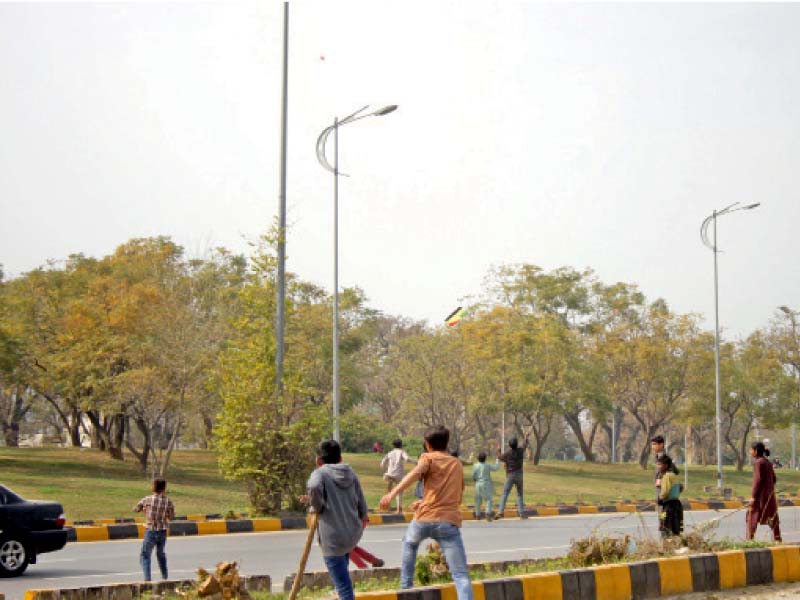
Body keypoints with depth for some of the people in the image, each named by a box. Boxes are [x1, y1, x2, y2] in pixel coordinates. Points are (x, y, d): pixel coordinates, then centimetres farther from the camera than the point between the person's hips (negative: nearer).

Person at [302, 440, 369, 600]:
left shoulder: (320, 473, -4)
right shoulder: (351, 473, 10)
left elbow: (314, 487, -28)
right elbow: (361, 502, 14)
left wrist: (316, 505, -9)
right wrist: (363, 517, 34)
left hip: (333, 537, -5)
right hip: (354, 533, 5)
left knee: (343, 585, -2)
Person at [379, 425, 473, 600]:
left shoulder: (428, 458, 11)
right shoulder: (457, 464, 24)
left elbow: (414, 474, -13)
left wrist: (392, 494, -26)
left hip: (424, 519, -1)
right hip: (449, 522, 1)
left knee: (410, 543, 35)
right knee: (461, 575, -6)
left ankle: (406, 584, 37)